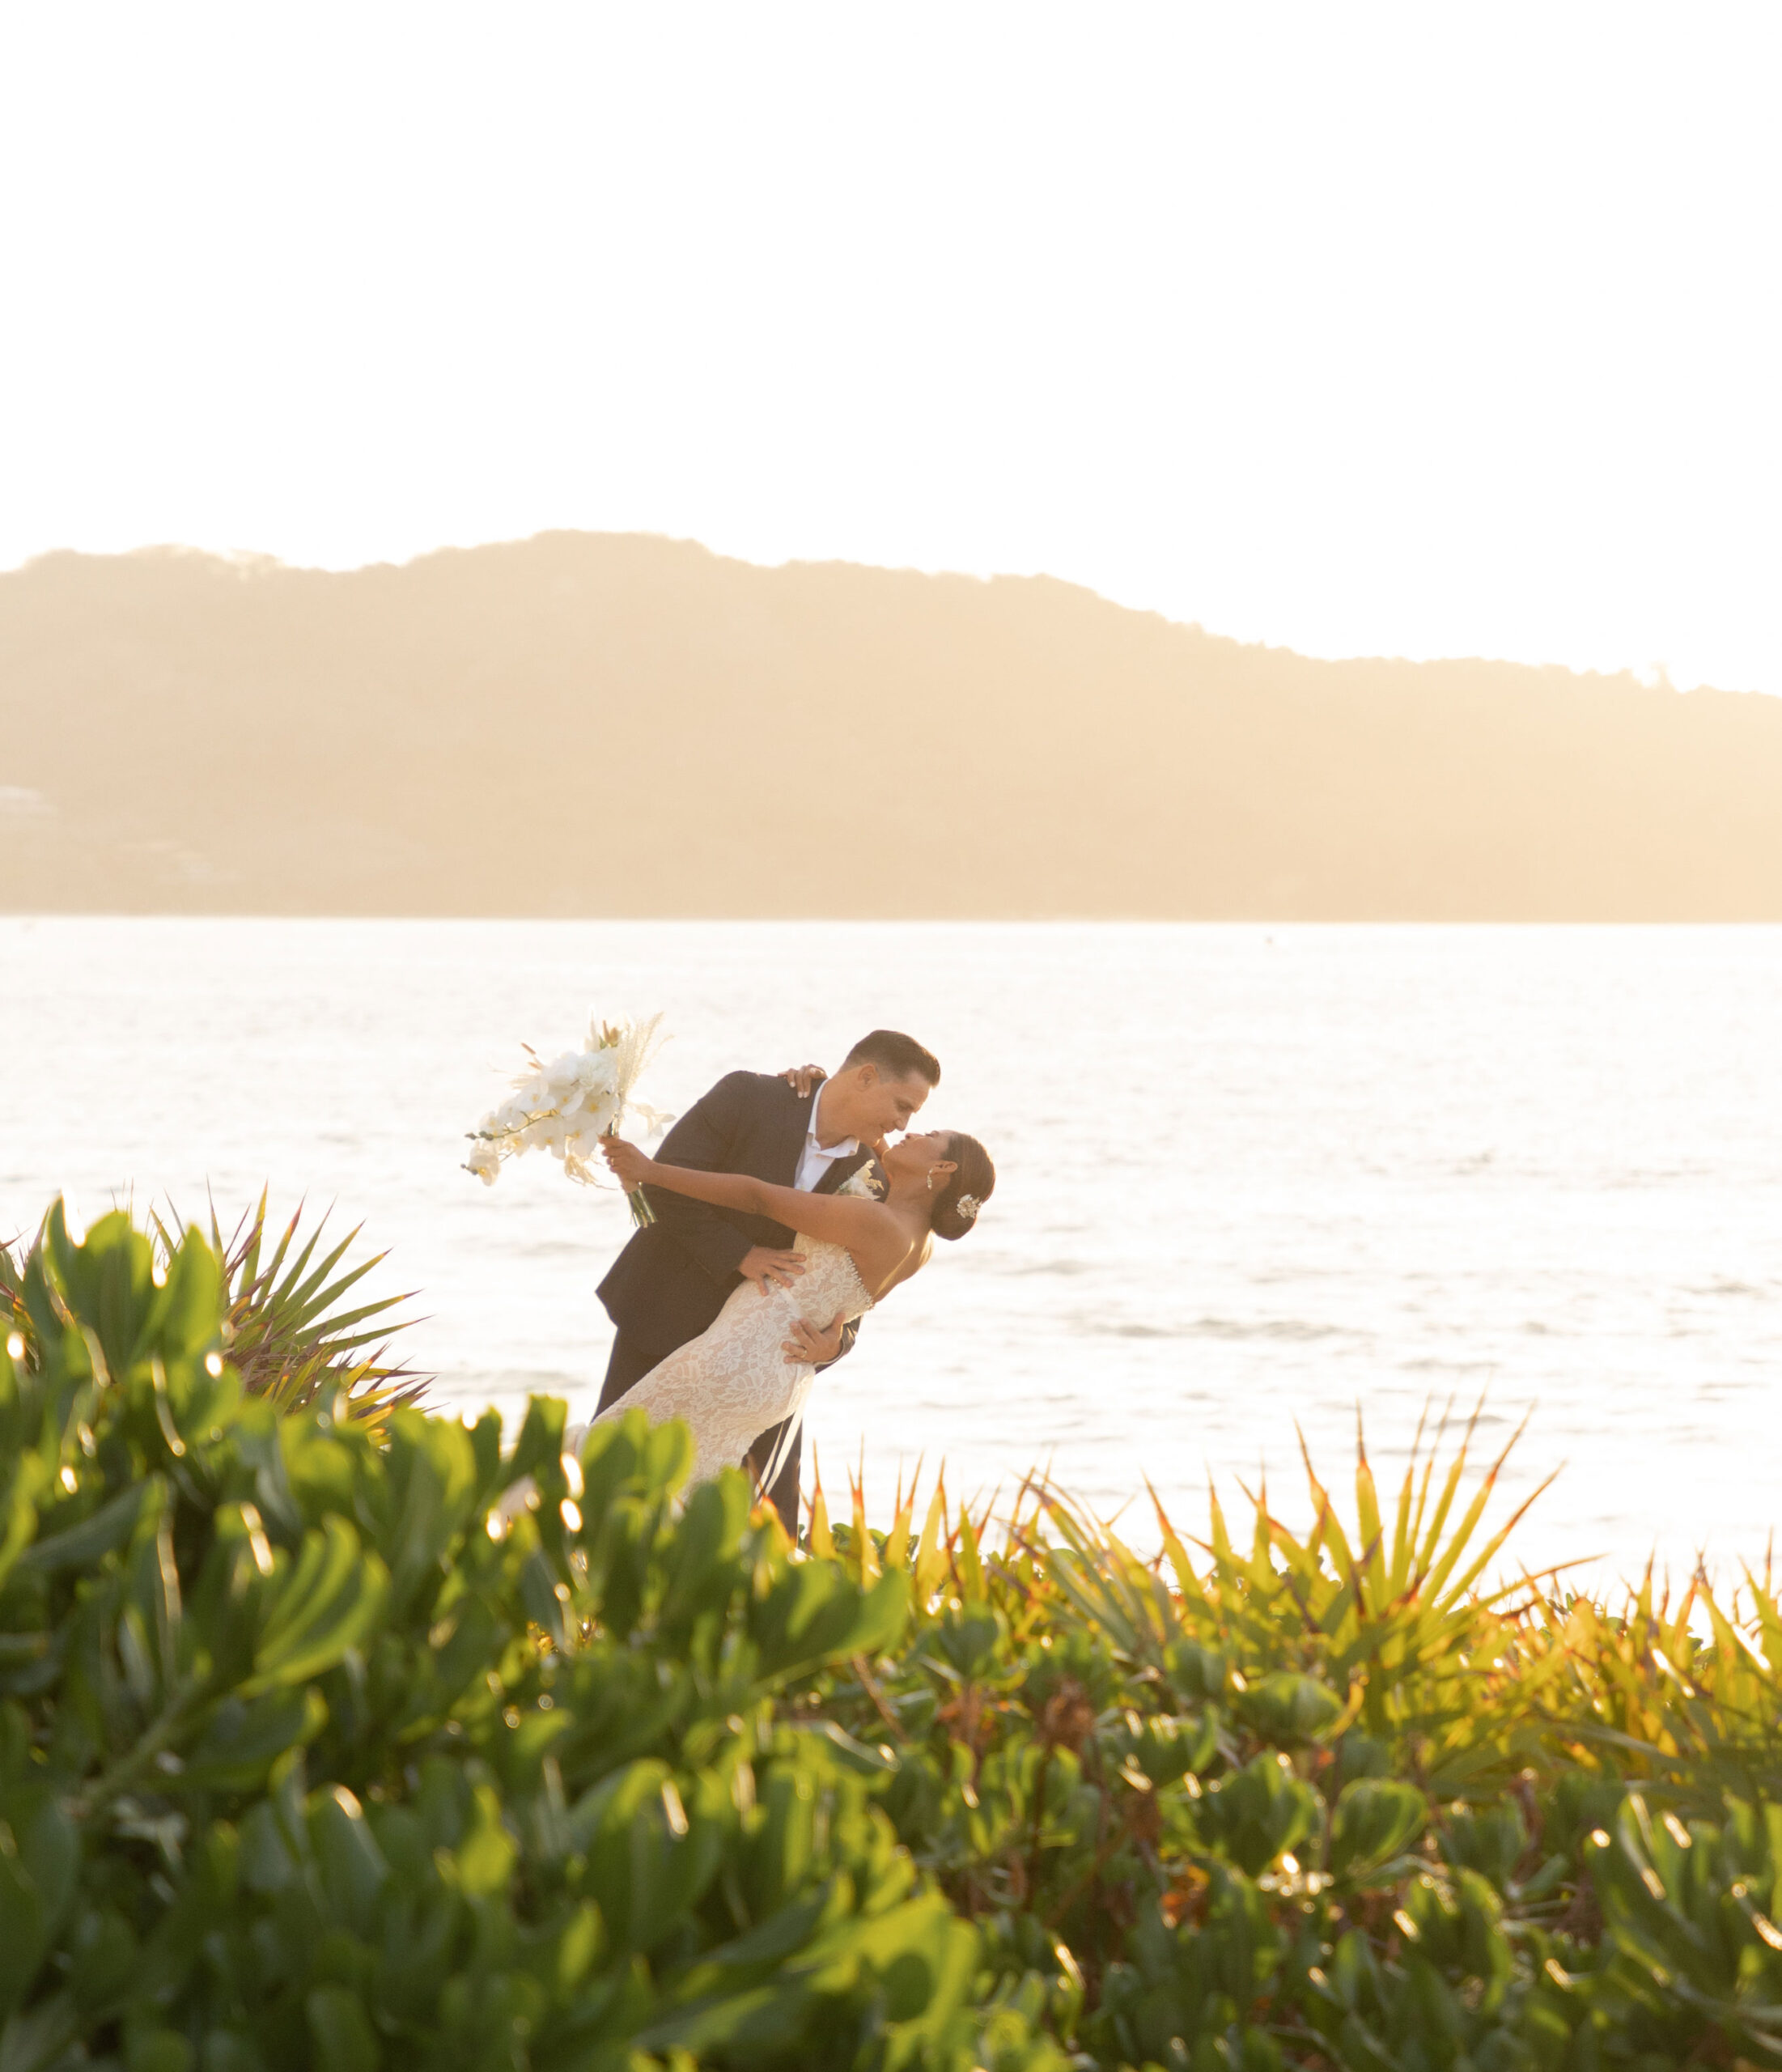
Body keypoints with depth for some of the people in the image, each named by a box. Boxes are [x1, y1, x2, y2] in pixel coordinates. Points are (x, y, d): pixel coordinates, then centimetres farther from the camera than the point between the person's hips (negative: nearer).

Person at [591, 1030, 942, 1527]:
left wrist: (834, 1343, -25)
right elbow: (666, 1186, -18)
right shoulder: (747, 1097, -16)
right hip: (669, 1311, -3)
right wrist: (740, 1256, -24)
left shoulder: (872, 1176, -5)